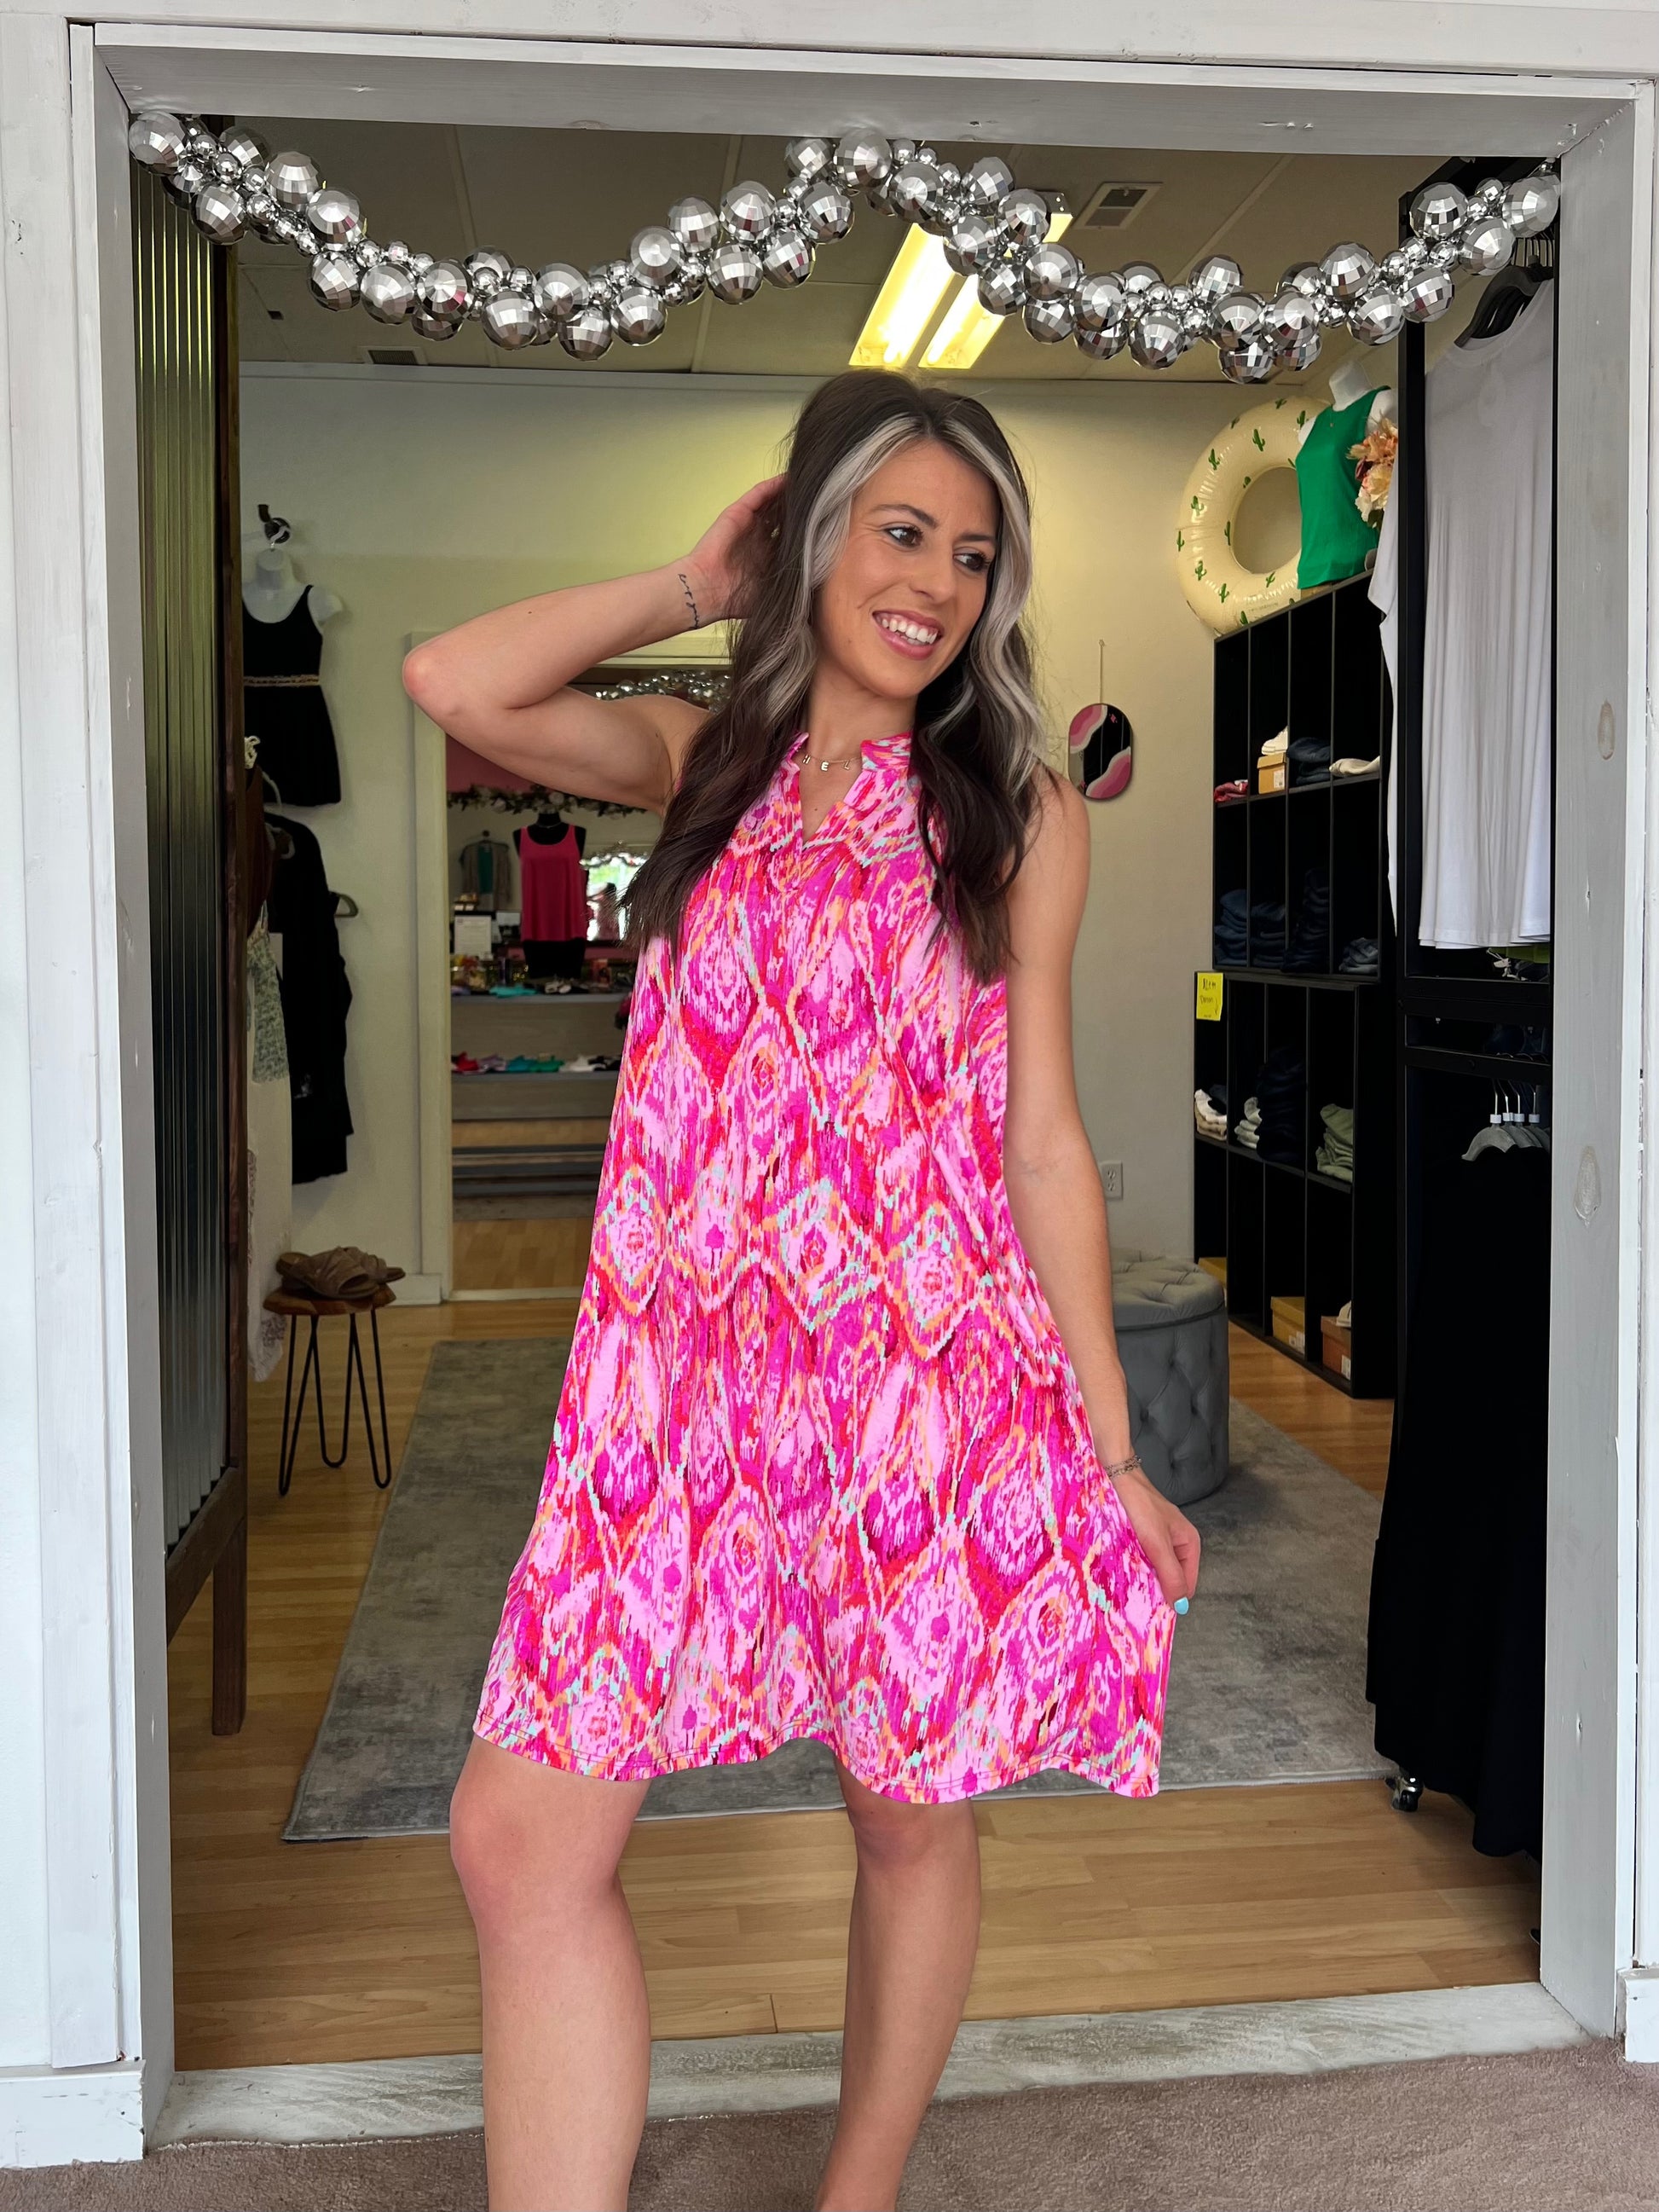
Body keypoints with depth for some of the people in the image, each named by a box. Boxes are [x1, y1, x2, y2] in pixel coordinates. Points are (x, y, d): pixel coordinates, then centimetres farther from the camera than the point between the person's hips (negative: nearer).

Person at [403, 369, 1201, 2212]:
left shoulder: (1017, 812, 5)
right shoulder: (705, 764, 11)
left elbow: (1043, 1139, 3)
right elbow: (456, 685, -5)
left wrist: (1113, 1448, 1)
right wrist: (699, 585, 6)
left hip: (932, 1373, -1)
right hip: (686, 1370, 2)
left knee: (913, 1823, 11)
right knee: (520, 1836, -5)